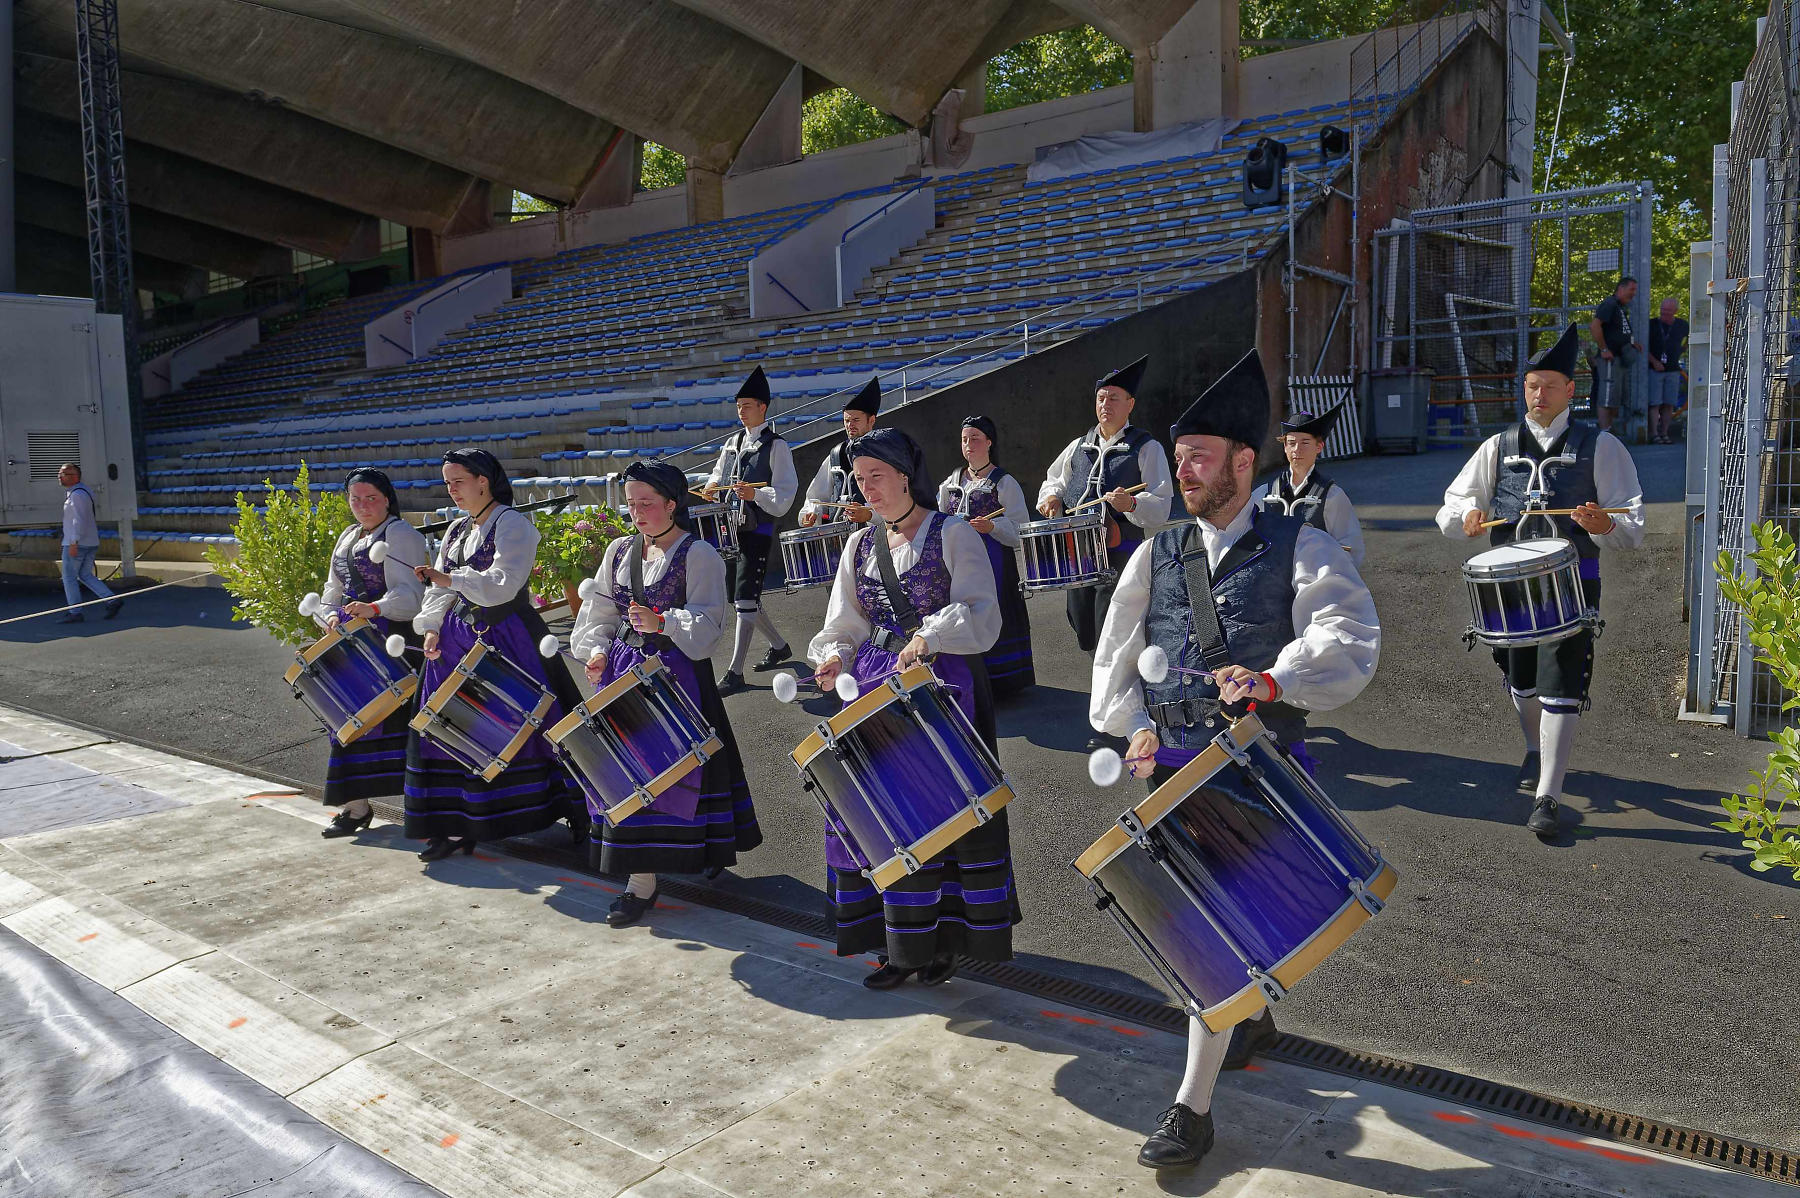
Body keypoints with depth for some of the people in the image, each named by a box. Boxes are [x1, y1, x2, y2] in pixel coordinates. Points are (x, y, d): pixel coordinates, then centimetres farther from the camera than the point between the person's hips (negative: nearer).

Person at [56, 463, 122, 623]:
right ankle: (112, 599, 2)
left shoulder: (77, 495, -16)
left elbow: (79, 520, -23)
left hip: (77, 543, -9)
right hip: (90, 543, 9)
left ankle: (74, 613, 3)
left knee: (69, 577, 0)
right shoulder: (83, 489, 13)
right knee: (85, 576, 13)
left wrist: (74, 543, -25)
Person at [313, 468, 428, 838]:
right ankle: (356, 804, 16)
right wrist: (332, 615, 3)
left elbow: (408, 591, -17)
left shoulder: (400, 534, -6)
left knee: (393, 715, -10)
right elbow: (334, 588, 23)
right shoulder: (347, 538, 21)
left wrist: (375, 608, -34)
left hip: (391, 639, -8)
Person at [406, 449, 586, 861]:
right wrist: (432, 627, -1)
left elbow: (504, 581, -21)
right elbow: (441, 587, 14)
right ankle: (457, 827, 14)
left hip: (507, 636, -7)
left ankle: (577, 813, 11)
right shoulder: (457, 530, 15)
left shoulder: (511, 523, -9)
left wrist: (452, 579, -30)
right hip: (460, 637, 7)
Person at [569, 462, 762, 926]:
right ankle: (641, 876, 22)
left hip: (675, 673, -6)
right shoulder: (620, 552, 12)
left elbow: (706, 621, -14)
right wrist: (597, 649, 0)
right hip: (623, 669, 6)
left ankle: (642, 883, 3)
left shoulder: (698, 555, -7)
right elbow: (600, 611, 16)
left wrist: (662, 622, -28)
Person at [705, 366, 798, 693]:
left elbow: (784, 494, -11)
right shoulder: (732, 442, 14)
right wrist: (713, 486, 3)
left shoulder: (776, 446, -7)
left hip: (758, 530, -8)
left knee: (745, 599, -10)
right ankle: (780, 646, 37)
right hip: (732, 528, 8)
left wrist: (756, 494, -28)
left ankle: (735, 672, -8)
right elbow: (719, 473, 26)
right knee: (746, 596, 16)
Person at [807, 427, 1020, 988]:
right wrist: (835, 657, -6)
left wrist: (930, 635, -30)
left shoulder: (952, 534, -3)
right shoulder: (860, 545, 14)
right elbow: (846, 625, 15)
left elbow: (980, 613, -13)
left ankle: (946, 938, 16)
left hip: (943, 683, -5)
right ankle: (902, 945, 17)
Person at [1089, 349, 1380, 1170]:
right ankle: (1252, 1019, 48)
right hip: (1172, 767, 5)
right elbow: (1115, 656, 11)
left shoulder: (1300, 548, -5)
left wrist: (1276, 679, -35)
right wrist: (1134, 727, -3)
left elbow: (1350, 640, -19)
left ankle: (1192, 1109, 8)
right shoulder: (1156, 555, 7)